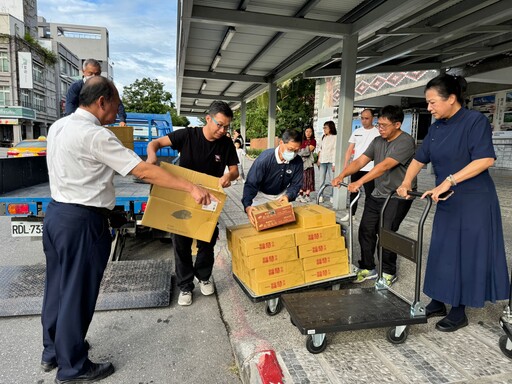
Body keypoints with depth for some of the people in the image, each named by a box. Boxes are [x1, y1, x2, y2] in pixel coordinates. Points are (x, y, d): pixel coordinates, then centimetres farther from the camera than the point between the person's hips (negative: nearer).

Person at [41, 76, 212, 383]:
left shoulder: (58, 126, 8)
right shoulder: (96, 135, -20)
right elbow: (143, 171, -24)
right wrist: (191, 187, -23)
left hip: (55, 211, 9)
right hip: (82, 220, -9)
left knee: (58, 286, 21)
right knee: (78, 292, 4)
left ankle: (54, 351, 40)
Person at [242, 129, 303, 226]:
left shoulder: (298, 161, -19)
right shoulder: (265, 158, -29)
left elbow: (296, 184, -8)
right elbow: (251, 184, -31)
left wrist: (288, 196, -30)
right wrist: (247, 206, -45)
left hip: (282, 196, 3)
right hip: (263, 196, -3)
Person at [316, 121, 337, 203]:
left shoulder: (335, 137, -5)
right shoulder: (323, 137, 13)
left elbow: (335, 150, -10)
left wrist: (334, 163, -15)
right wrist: (318, 160, 9)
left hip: (331, 161, -5)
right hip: (322, 161, 5)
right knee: (322, 179, 6)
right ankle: (320, 195, 10)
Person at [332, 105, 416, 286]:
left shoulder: (405, 142, -15)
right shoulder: (378, 141, 9)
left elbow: (385, 165, -27)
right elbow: (360, 161, 1)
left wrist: (360, 182, -34)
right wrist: (342, 175, -15)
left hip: (398, 196, -7)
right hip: (378, 194, 7)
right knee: (366, 230, 3)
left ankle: (388, 272, 14)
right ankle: (367, 268, 19)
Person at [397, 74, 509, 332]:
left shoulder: (475, 121, -13)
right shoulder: (436, 128, 7)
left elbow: (486, 159, -23)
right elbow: (419, 158, 9)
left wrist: (449, 181, -29)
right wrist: (405, 184, -4)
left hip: (474, 203, -7)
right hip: (447, 202, 7)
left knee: (466, 254, 2)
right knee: (442, 252, 11)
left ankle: (459, 312, 16)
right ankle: (438, 303, 25)